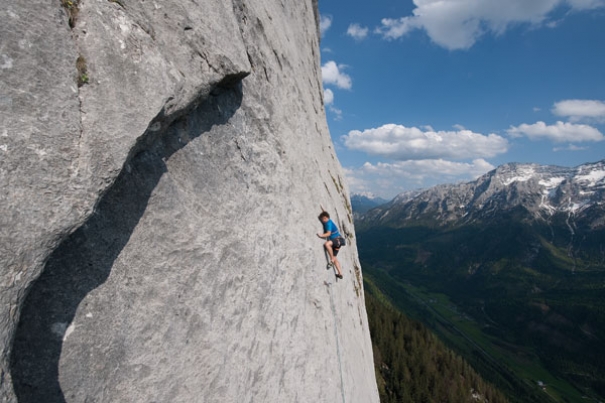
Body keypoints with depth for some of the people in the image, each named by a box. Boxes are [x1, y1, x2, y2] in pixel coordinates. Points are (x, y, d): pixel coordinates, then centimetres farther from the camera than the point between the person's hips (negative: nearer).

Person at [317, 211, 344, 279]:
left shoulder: (328, 223, -16)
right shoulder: (327, 222, 11)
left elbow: (328, 233, -27)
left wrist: (321, 235, -39)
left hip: (338, 240, -10)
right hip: (335, 241, 10)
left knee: (327, 244, -38)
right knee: (334, 258, 10)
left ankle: (332, 259, -26)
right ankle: (340, 273, 16)